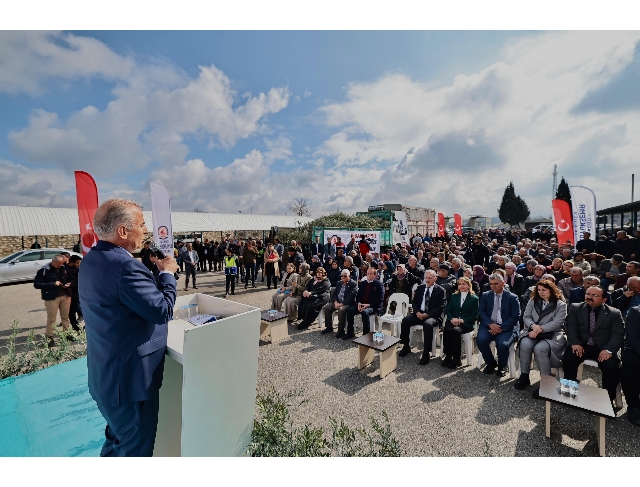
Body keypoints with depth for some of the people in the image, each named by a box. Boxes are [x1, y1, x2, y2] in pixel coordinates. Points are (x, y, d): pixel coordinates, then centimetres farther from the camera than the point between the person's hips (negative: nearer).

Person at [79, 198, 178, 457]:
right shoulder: (125, 266, -29)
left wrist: (155, 271, 3)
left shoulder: (91, 260, 4)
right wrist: (167, 273, -12)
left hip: (105, 375, 10)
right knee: (136, 448, 13)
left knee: (117, 441, 30)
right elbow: (162, 309, -24)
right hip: (129, 379, -10)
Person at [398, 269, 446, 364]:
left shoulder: (441, 291, -1)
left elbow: (440, 307, -8)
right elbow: (414, 302, 11)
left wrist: (427, 314, -19)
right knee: (405, 320, -21)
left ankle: (426, 354, -25)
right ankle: (406, 346, -2)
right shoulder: (420, 288, 12)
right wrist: (417, 312, -9)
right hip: (419, 313, 4)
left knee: (427, 324, -37)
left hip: (432, 316, -4)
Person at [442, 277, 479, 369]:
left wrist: (462, 320, -14)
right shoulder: (454, 296, 18)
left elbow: (474, 316, 1)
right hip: (453, 322, 3)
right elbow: (447, 310, 12)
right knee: (446, 330, -32)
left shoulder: (474, 299, 8)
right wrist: (452, 319, -10)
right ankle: (447, 356, -24)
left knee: (455, 330, -35)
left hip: (466, 324, -3)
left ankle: (456, 359, -26)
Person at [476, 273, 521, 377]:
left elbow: (515, 316, -4)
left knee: (502, 344, -30)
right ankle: (491, 363, 5)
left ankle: (501, 367, 4)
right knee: (480, 339, -25)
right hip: (489, 325, 2)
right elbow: (481, 312, 3)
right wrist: (490, 324, -15)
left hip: (505, 327, -2)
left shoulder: (512, 297, 2)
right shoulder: (485, 296, 10)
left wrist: (501, 328, -15)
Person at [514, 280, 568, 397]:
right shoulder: (532, 301, 14)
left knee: (540, 348, -34)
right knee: (525, 344, -30)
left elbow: (557, 323, -9)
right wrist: (533, 326, -15)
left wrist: (540, 329, -19)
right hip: (532, 332, 3)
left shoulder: (560, 305, 3)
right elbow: (526, 317, 6)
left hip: (552, 335, -3)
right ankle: (524, 376, -15)